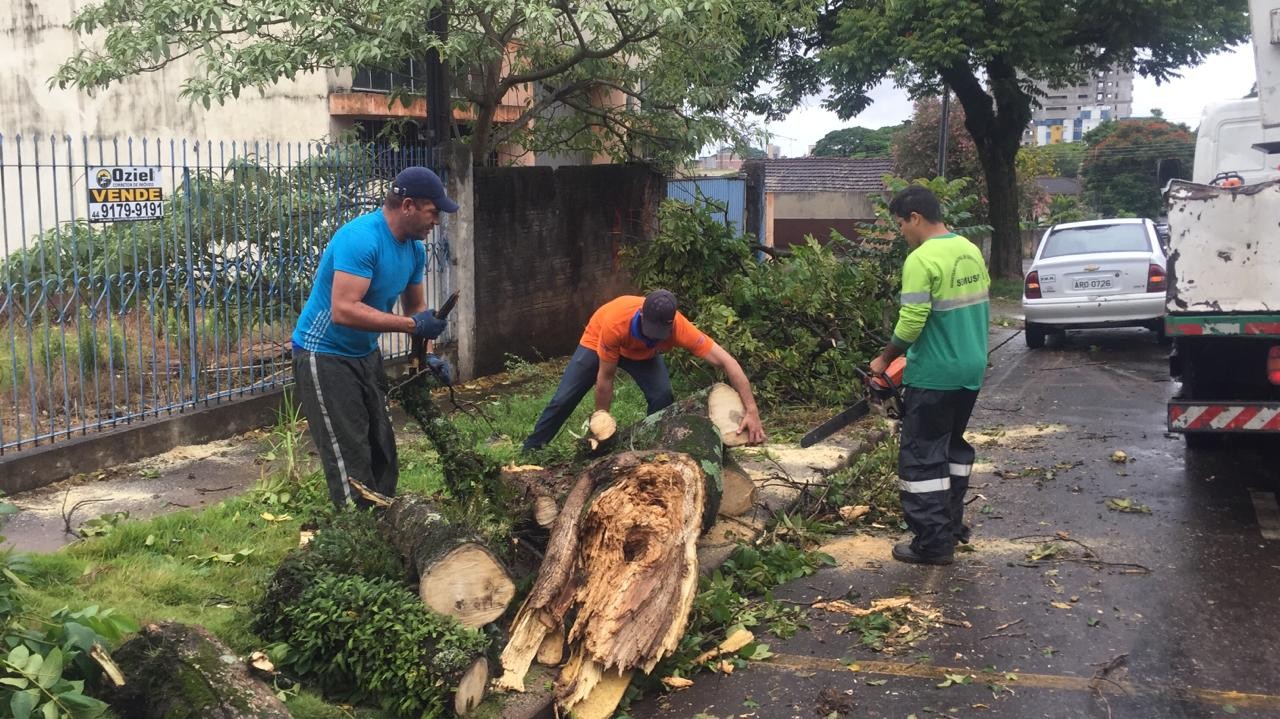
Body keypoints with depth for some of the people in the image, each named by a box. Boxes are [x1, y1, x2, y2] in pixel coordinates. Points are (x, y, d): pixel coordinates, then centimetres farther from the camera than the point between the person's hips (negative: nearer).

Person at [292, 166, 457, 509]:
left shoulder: (414, 248, 1)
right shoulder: (361, 238, -27)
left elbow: (415, 306, 13)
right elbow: (343, 310, -35)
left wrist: (424, 356, -2)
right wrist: (412, 325, -33)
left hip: (365, 354, 9)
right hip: (324, 357, -9)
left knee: (383, 451, 13)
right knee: (351, 461, -7)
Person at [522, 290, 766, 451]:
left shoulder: (680, 328, -40)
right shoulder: (615, 323, -45)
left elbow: (726, 362, -41)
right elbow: (605, 379, -32)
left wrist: (751, 411, -48)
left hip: (643, 353, 2)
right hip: (597, 342, -2)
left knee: (662, 397, -21)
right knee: (564, 399, -1)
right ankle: (530, 450, 17)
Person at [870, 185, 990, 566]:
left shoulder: (921, 260, -18)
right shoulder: (971, 250, 8)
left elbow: (911, 323, -23)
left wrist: (884, 358, -8)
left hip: (933, 377, -8)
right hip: (971, 370, 8)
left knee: (922, 457, 0)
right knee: (955, 446, 21)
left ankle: (932, 543, 2)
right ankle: (952, 523, 29)